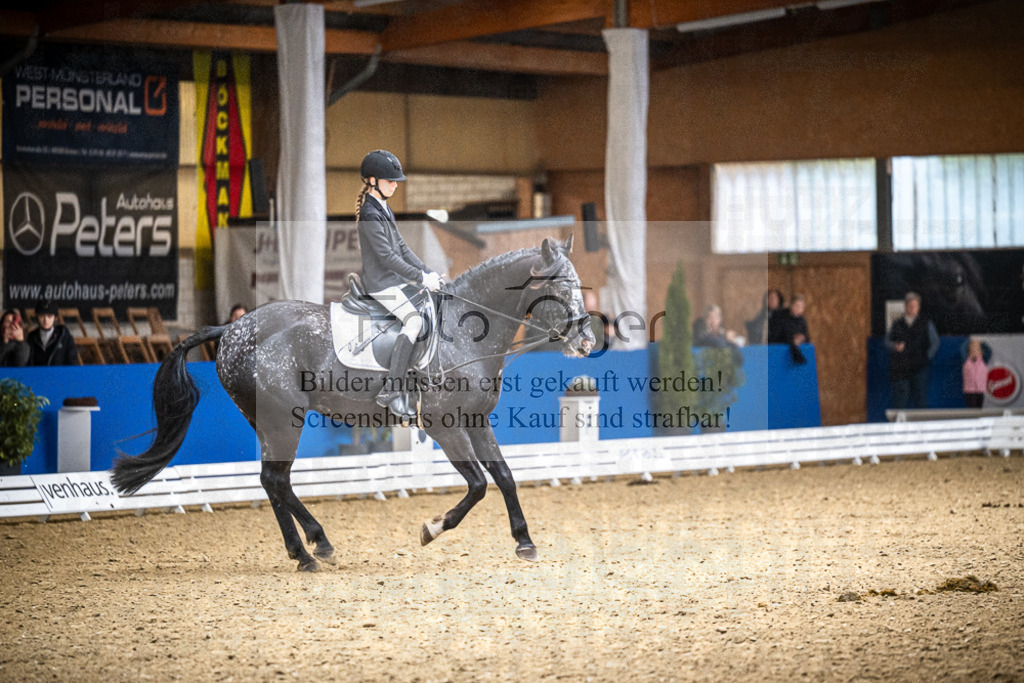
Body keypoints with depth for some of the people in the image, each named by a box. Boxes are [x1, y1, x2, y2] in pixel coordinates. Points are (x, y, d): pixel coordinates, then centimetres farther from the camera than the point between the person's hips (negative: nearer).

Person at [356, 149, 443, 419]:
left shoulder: (384, 209, 15)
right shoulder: (370, 214, -16)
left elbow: (401, 247, 17)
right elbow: (386, 256, -20)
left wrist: (428, 272, 7)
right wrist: (421, 278, -17)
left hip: (395, 278, 10)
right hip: (380, 283, -10)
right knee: (414, 319, -26)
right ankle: (391, 391, -28)